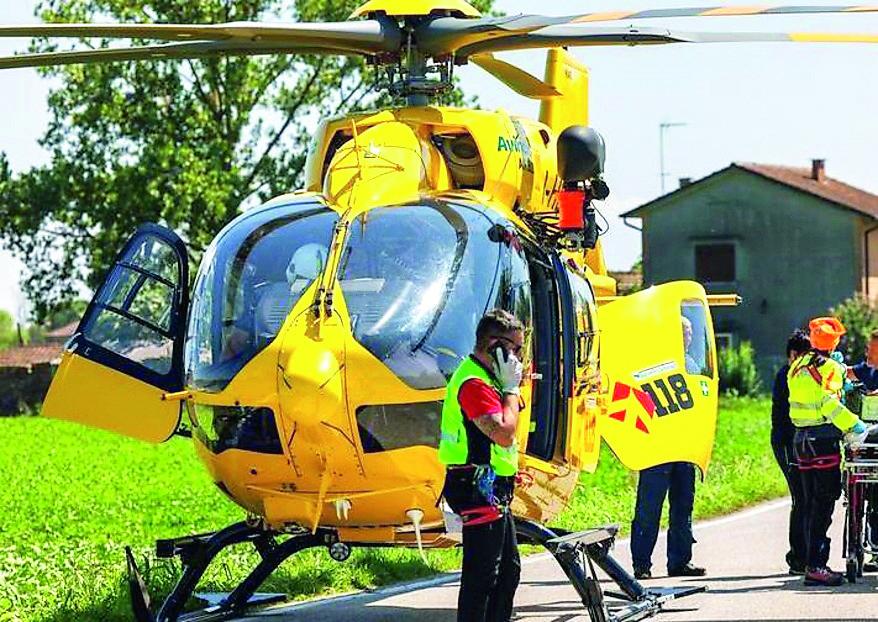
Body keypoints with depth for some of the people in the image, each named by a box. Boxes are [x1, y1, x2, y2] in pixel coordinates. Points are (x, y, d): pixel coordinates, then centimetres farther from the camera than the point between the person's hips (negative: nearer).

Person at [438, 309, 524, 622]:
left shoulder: (485, 377, 17)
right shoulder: (474, 383, -18)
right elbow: (504, 433, -26)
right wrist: (511, 389, -17)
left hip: (493, 492, 11)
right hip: (480, 491, -11)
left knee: (508, 569, 18)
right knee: (482, 574, -10)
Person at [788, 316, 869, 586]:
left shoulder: (797, 367, 12)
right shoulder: (830, 368, -11)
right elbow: (829, 402, -23)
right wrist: (853, 425, -27)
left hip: (801, 439, 8)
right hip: (824, 439, -8)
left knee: (811, 503, 13)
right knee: (824, 504, -8)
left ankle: (812, 561, 16)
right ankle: (816, 566, -12)